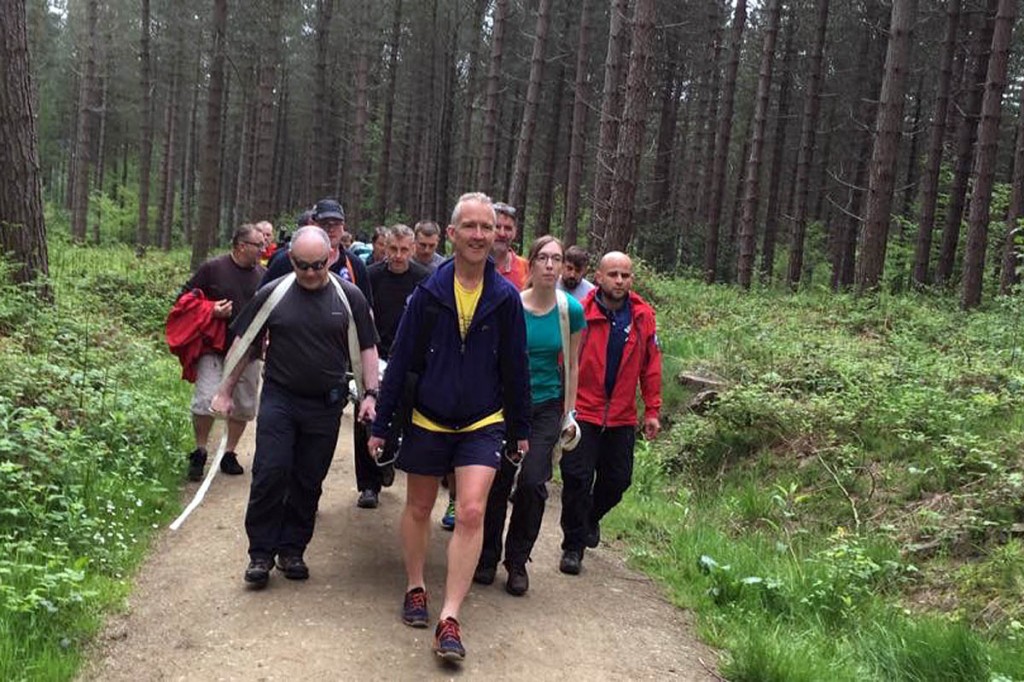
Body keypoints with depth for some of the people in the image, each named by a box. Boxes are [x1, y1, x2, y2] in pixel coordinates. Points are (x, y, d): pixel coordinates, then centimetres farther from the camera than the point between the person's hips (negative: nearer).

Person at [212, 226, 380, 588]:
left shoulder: (349, 296, -1)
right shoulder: (272, 294, -1)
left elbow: (367, 348, 6)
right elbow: (244, 343, 6)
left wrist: (371, 393, -3)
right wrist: (225, 390, 6)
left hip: (326, 405, 1)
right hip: (279, 398, -1)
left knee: (308, 481, 7)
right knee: (270, 474, -7)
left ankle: (292, 549, 21)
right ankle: (261, 553, 6)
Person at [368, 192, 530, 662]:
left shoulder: (505, 298, -6)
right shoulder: (428, 293, -8)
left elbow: (515, 368, 1)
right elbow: (400, 359, -4)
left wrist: (521, 429, 5)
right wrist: (381, 424, -3)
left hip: (482, 424, 0)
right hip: (427, 420, 1)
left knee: (471, 513, -12)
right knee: (418, 508, 15)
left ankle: (450, 619, -6)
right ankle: (415, 589, 36)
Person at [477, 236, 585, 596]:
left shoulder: (572, 310, -3)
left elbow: (571, 365, 7)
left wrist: (569, 411, 6)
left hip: (547, 406, 1)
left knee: (533, 481, -9)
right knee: (499, 482, 3)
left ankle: (517, 561, 10)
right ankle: (488, 557, 23)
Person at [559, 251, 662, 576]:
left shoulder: (643, 315, 0)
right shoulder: (580, 313, -12)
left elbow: (651, 366, 6)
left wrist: (652, 410, 6)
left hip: (622, 418, 4)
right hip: (582, 413, -4)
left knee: (617, 480, 12)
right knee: (577, 479, -2)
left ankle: (591, 517, 43)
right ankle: (573, 546, 15)